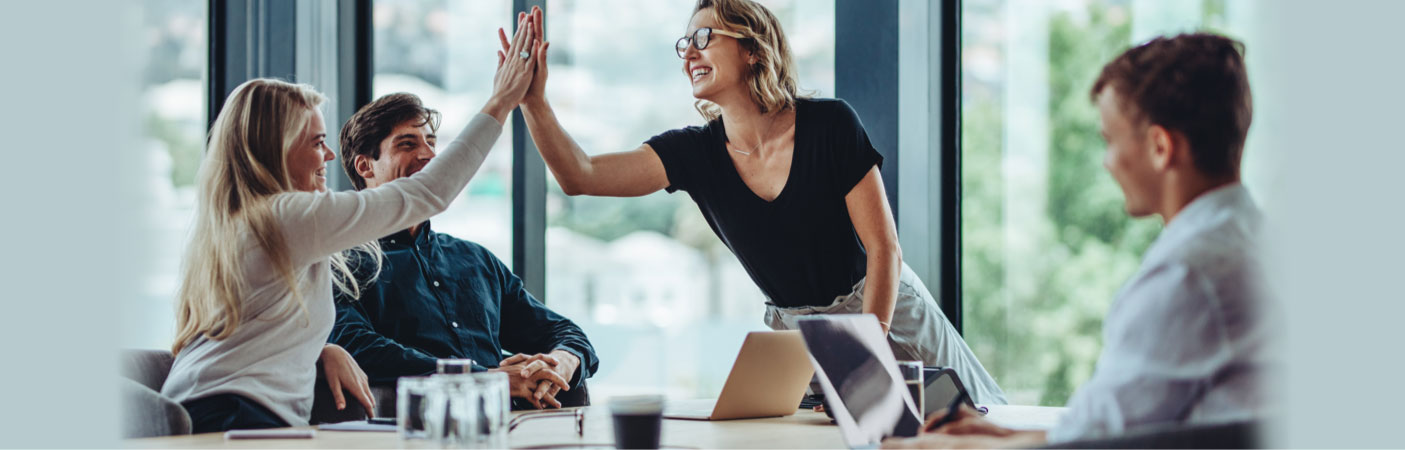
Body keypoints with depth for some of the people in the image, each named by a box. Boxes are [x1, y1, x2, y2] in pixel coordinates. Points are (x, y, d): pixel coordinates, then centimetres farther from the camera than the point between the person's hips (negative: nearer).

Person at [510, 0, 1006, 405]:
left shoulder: (829, 125, -17)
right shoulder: (695, 153, -7)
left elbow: (884, 247, -16)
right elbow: (580, 176, -17)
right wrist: (534, 102, -30)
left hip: (886, 313, -3)